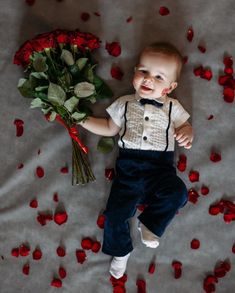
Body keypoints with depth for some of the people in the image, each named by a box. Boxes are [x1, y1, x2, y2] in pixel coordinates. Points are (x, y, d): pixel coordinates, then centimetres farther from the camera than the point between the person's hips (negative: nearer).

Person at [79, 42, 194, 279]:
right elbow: (110, 128, 19)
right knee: (115, 212, -9)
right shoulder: (125, 104, 14)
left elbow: (185, 127, 17)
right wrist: (81, 120, 14)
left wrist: (187, 134, -8)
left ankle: (150, 223, -2)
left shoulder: (172, 107, 12)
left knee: (178, 194, -28)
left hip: (160, 166, 0)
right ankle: (120, 251, 18)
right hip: (129, 165, 1)